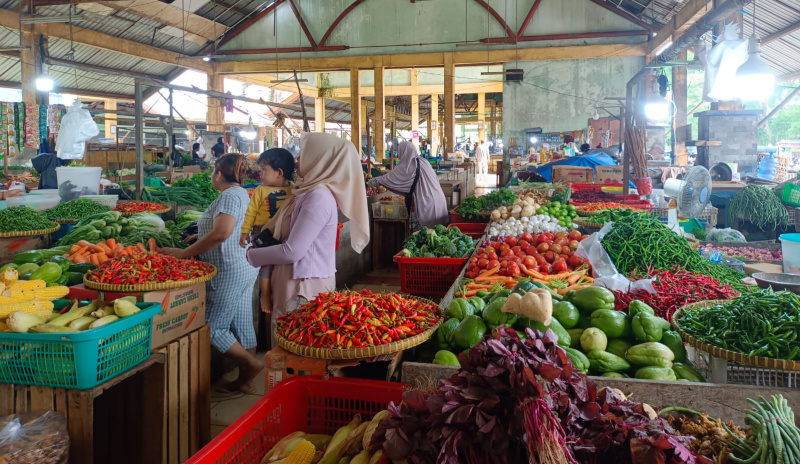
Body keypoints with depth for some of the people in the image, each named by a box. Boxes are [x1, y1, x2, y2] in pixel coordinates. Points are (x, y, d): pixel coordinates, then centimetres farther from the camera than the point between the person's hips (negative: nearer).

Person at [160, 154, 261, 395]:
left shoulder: (230, 195, -16)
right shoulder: (241, 193, 15)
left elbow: (221, 233, -28)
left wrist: (184, 253, -21)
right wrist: (200, 236, 27)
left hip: (230, 271, -10)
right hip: (244, 269, 10)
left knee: (213, 327, -1)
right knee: (241, 325, 13)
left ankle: (251, 364, 5)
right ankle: (245, 381, 20)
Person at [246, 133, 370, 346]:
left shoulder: (319, 197, -20)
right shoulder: (311, 191, 9)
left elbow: (292, 251, -21)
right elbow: (284, 233, 17)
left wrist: (253, 256, -7)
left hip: (306, 286, -9)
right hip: (298, 283, 9)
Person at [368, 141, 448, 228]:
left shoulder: (406, 167, -7)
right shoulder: (424, 162, 11)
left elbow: (389, 178, 3)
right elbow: (436, 180, 14)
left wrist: (371, 182, 18)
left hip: (425, 204, -7)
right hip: (439, 198, 7)